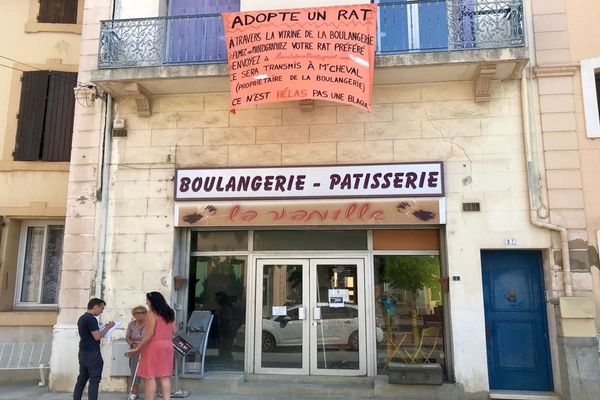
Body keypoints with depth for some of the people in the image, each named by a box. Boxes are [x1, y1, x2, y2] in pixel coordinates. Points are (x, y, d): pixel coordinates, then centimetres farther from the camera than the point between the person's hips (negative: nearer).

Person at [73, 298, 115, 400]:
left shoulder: (81, 318, 14)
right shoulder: (91, 319, -16)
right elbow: (97, 337, -19)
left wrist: (103, 328, 16)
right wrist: (108, 327, -8)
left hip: (83, 353, 9)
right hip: (92, 354, -9)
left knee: (81, 379, 12)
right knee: (94, 381, -4)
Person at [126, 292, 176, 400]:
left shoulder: (151, 314, -11)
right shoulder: (169, 313, 9)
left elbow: (149, 333, -17)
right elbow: (174, 331, 11)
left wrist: (138, 348, -14)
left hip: (153, 346, -7)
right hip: (167, 346, 7)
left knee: (149, 377, 0)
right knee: (165, 376, 10)